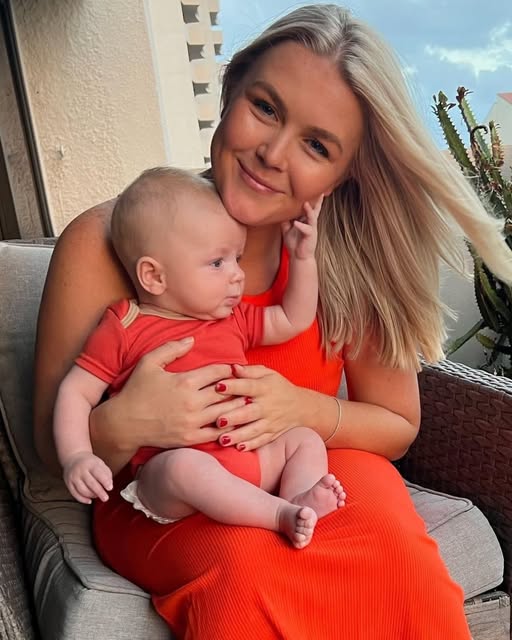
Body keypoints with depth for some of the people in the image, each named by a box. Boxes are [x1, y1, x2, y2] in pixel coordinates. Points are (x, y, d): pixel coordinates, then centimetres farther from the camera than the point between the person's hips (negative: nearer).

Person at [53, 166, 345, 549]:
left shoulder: (234, 320, 16)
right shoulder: (123, 329, -2)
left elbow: (294, 320, 24)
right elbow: (76, 392, -2)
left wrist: (303, 258, 16)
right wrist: (77, 457, -18)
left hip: (248, 462, 7)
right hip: (165, 478, -6)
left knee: (306, 439, 0)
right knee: (185, 465, -36)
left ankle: (300, 498, -25)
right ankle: (280, 513, -33)